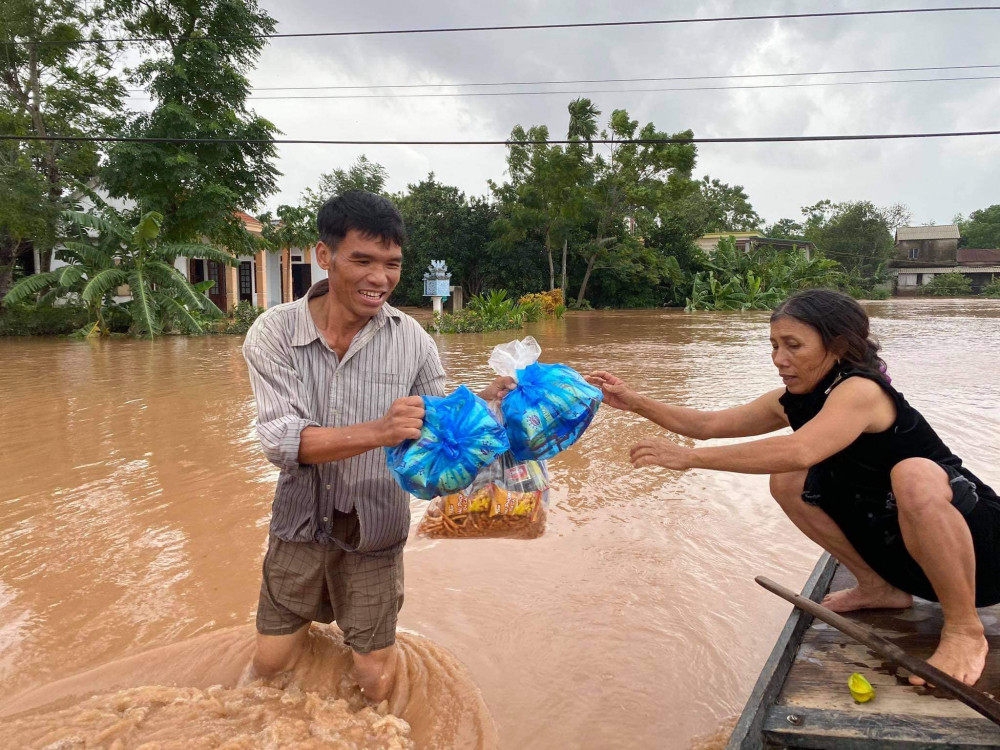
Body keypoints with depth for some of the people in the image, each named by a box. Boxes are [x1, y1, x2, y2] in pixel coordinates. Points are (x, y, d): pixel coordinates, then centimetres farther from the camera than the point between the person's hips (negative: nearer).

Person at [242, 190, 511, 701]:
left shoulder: (411, 339, -13)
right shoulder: (275, 333, -15)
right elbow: (280, 440, -24)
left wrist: (482, 404, -28)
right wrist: (378, 432, -40)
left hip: (374, 527, 0)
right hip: (301, 522, 0)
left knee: (374, 679, 10)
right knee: (271, 663, 14)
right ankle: (301, 619, 49)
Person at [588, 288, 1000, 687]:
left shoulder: (861, 390, -26)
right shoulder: (792, 401, -1)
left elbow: (798, 451, -44)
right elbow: (708, 424, 1)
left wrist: (689, 457, -41)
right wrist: (635, 402, -9)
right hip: (893, 544, 8)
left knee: (913, 474, -37)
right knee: (788, 482, -3)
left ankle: (964, 629, -16)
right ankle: (880, 588, 12)